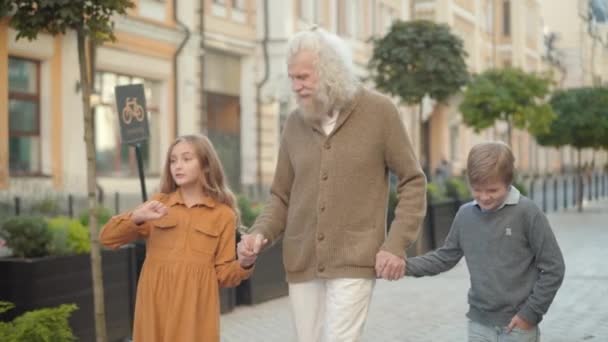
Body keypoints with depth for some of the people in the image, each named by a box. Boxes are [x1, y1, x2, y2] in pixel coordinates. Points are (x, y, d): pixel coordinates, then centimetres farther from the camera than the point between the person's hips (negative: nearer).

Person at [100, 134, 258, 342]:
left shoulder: (223, 215, 6)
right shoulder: (158, 204, 11)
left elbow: (223, 274, 6)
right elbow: (107, 238, 5)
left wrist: (244, 263, -15)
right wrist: (136, 218, -13)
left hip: (195, 309, -2)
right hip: (156, 306, 2)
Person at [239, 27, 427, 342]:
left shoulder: (379, 111, -4)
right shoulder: (294, 123, 6)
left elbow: (413, 182, 0)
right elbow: (282, 196, 12)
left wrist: (396, 244, -10)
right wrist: (260, 232, -7)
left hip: (354, 260, -4)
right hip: (302, 262, 4)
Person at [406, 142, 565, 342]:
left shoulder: (527, 213, -13)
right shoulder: (465, 215, 2)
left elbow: (553, 267, -9)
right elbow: (445, 257, 12)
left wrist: (531, 312, -11)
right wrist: (405, 266, -2)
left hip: (518, 324, -4)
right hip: (479, 323, 4)